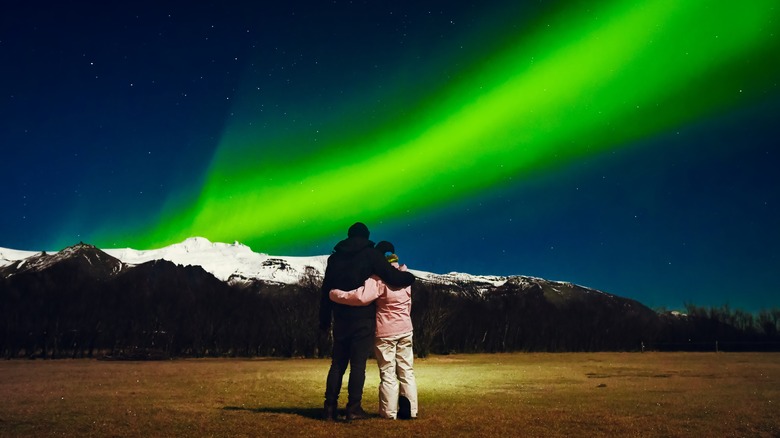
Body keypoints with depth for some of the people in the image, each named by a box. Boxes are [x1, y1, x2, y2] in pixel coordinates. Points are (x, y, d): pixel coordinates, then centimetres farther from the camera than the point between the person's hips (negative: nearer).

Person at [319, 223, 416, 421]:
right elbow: (393, 276, -14)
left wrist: (324, 320, 16)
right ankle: (354, 408, 3)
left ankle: (330, 407, 12)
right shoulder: (371, 254, -4)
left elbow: (326, 291, 12)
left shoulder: (335, 257, 11)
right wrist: (409, 276, 7)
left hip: (341, 318, 4)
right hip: (363, 318, -4)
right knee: (358, 364, 1)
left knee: (337, 364, 11)